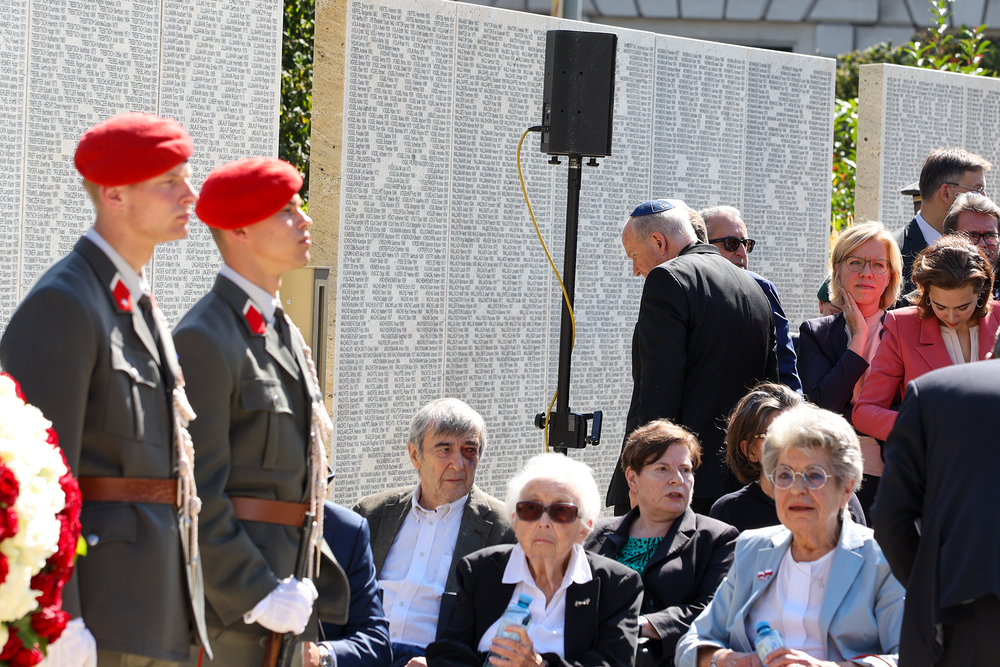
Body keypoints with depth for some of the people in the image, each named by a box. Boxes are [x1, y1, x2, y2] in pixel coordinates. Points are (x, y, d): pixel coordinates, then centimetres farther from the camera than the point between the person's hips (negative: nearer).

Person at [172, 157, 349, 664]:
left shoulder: (286, 335, 17)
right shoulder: (204, 339, -12)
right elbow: (198, 494, -18)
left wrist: (303, 589, 14)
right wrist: (258, 596, -19)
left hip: (285, 600, 9)